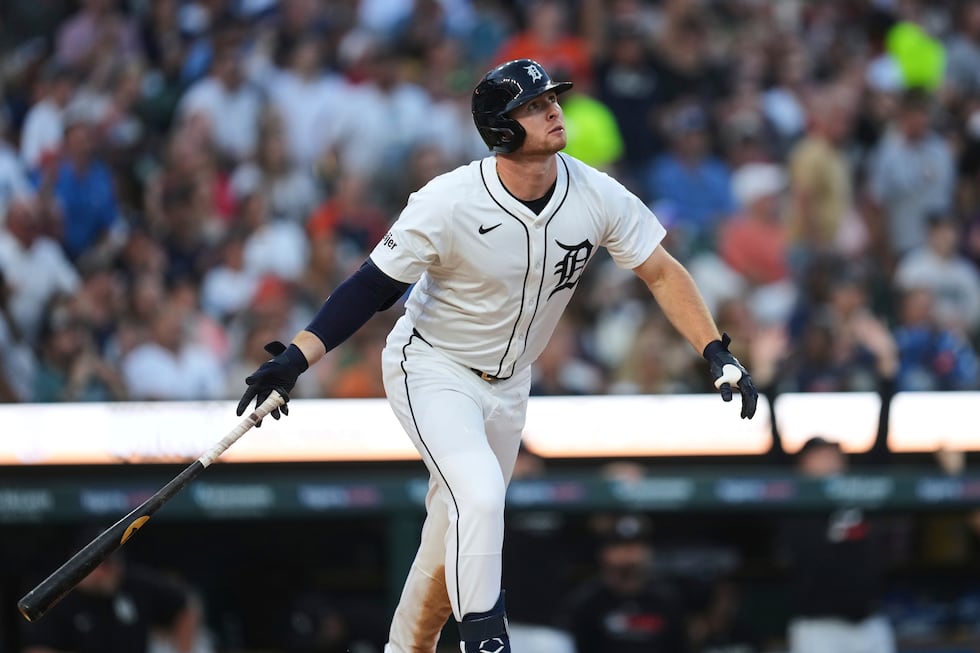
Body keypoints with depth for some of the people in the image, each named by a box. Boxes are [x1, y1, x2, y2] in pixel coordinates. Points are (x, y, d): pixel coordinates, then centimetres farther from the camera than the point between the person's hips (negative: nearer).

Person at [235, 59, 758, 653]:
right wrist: (298, 356, -29)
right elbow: (376, 285, -19)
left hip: (508, 384, 5)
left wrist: (716, 352, -15)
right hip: (433, 371, -5)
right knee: (481, 497, -27)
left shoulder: (597, 196, -14)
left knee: (457, 536, 13)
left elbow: (662, 272, -4)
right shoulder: (449, 203, -25)